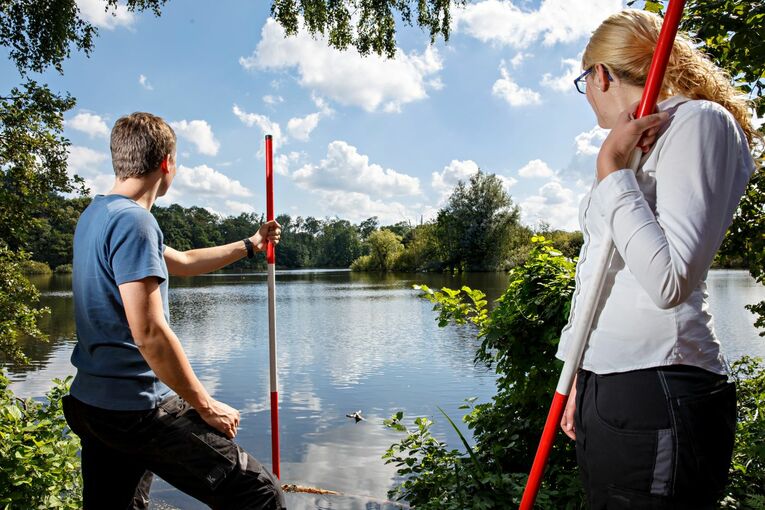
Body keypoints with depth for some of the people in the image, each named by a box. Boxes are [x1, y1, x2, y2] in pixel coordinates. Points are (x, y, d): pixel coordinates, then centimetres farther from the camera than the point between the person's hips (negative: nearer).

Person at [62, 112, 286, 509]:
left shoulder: (95, 215, 14)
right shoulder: (133, 221, -17)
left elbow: (183, 262, 25)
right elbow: (149, 333, -24)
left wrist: (250, 245, 34)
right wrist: (206, 406, -14)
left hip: (91, 401, 10)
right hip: (137, 407, -10)